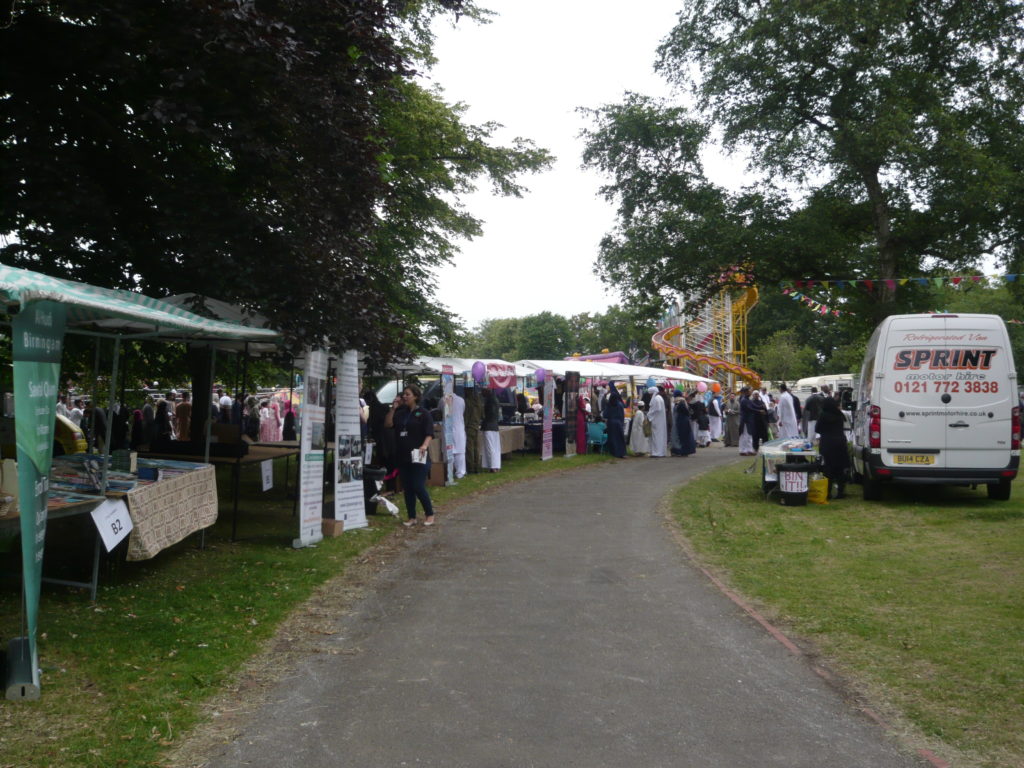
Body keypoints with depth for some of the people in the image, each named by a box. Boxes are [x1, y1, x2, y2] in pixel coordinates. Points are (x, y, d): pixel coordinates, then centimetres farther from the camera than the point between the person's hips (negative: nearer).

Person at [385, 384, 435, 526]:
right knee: (407, 488, 8)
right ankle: (412, 517, 17)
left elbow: (429, 433, -9)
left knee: (418, 487, -9)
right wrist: (393, 408, -1)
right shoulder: (401, 413, 15)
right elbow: (388, 424, 5)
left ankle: (429, 514, 8)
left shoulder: (423, 413, -3)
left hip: (419, 457, -6)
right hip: (403, 457, 6)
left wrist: (424, 445, -27)